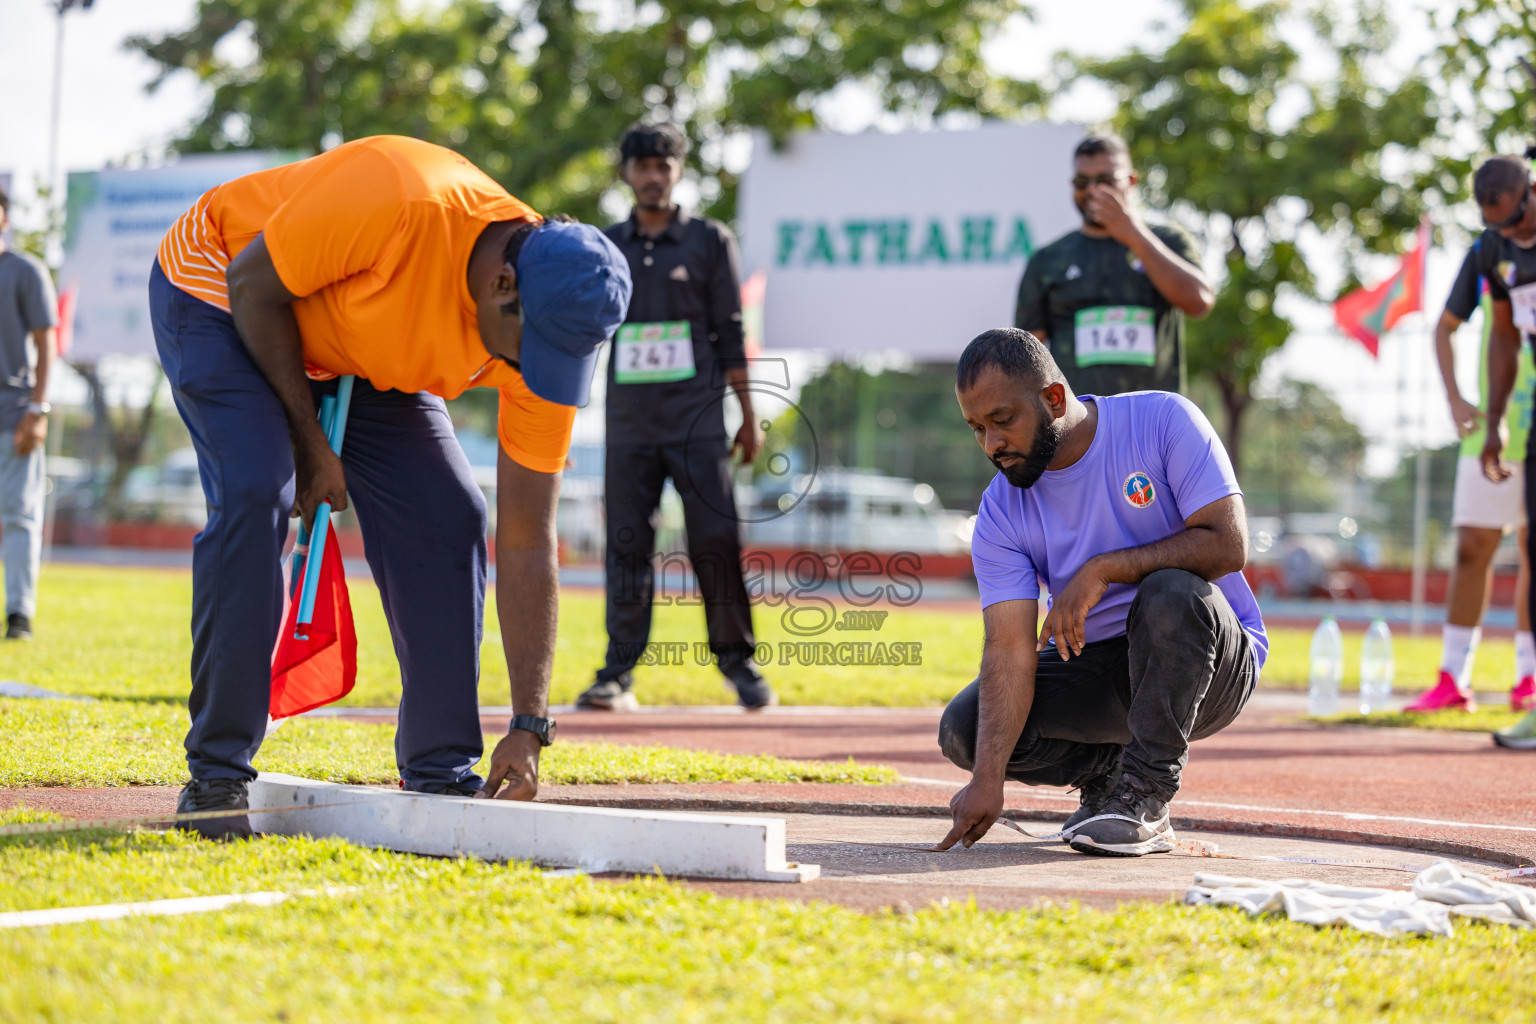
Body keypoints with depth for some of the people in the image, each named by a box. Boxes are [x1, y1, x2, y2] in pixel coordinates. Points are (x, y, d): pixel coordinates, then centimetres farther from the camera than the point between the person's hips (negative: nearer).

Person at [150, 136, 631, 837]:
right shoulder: (400, 205, -41)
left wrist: (528, 727, -21)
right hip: (222, 288, -5)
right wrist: (308, 438, -21)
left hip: (355, 352, 5)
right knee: (255, 495, -24)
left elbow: (525, 545, -18)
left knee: (448, 517, -7)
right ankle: (215, 777, -16)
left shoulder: (542, 337, -23)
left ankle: (441, 777, 4)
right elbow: (254, 285, -24)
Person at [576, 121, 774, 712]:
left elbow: (730, 334, 4)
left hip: (696, 419, -2)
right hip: (629, 421, 2)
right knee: (626, 545, -2)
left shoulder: (709, 241, 6)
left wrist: (749, 416, 0)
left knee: (716, 538, -6)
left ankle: (736, 658, 9)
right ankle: (618, 674, -1)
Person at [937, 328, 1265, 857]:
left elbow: (1227, 545, -24)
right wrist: (987, 779, -31)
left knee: (1173, 593, -36)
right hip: (1097, 665, 4)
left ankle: (1144, 798, -23)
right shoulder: (1000, 514, -7)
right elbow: (1010, 649, -17)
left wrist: (1104, 568, -29)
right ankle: (1109, 766, 8)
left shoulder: (1163, 421, -15)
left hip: (1214, 661, -3)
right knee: (964, 729, -17)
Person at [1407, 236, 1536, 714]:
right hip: (1492, 428, 2)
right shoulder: (1488, 248, 5)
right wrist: (1454, 398, 1)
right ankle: (1453, 679, 3)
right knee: (1472, 548, -2)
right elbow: (1445, 327, 14)